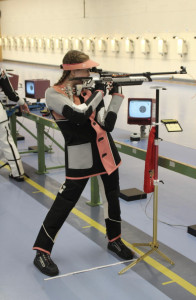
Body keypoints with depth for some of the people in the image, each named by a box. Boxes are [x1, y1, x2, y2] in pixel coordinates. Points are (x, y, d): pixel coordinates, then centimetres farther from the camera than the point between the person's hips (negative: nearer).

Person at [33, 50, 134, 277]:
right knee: (65, 202, -1)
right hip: (80, 158, -6)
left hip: (105, 151, 6)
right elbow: (80, 113, -28)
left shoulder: (89, 89, 2)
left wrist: (116, 94, -9)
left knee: (112, 196, 17)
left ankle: (114, 240, 39)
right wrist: (99, 92, -16)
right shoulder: (54, 94, -12)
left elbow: (107, 124, -4)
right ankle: (41, 252, 11)